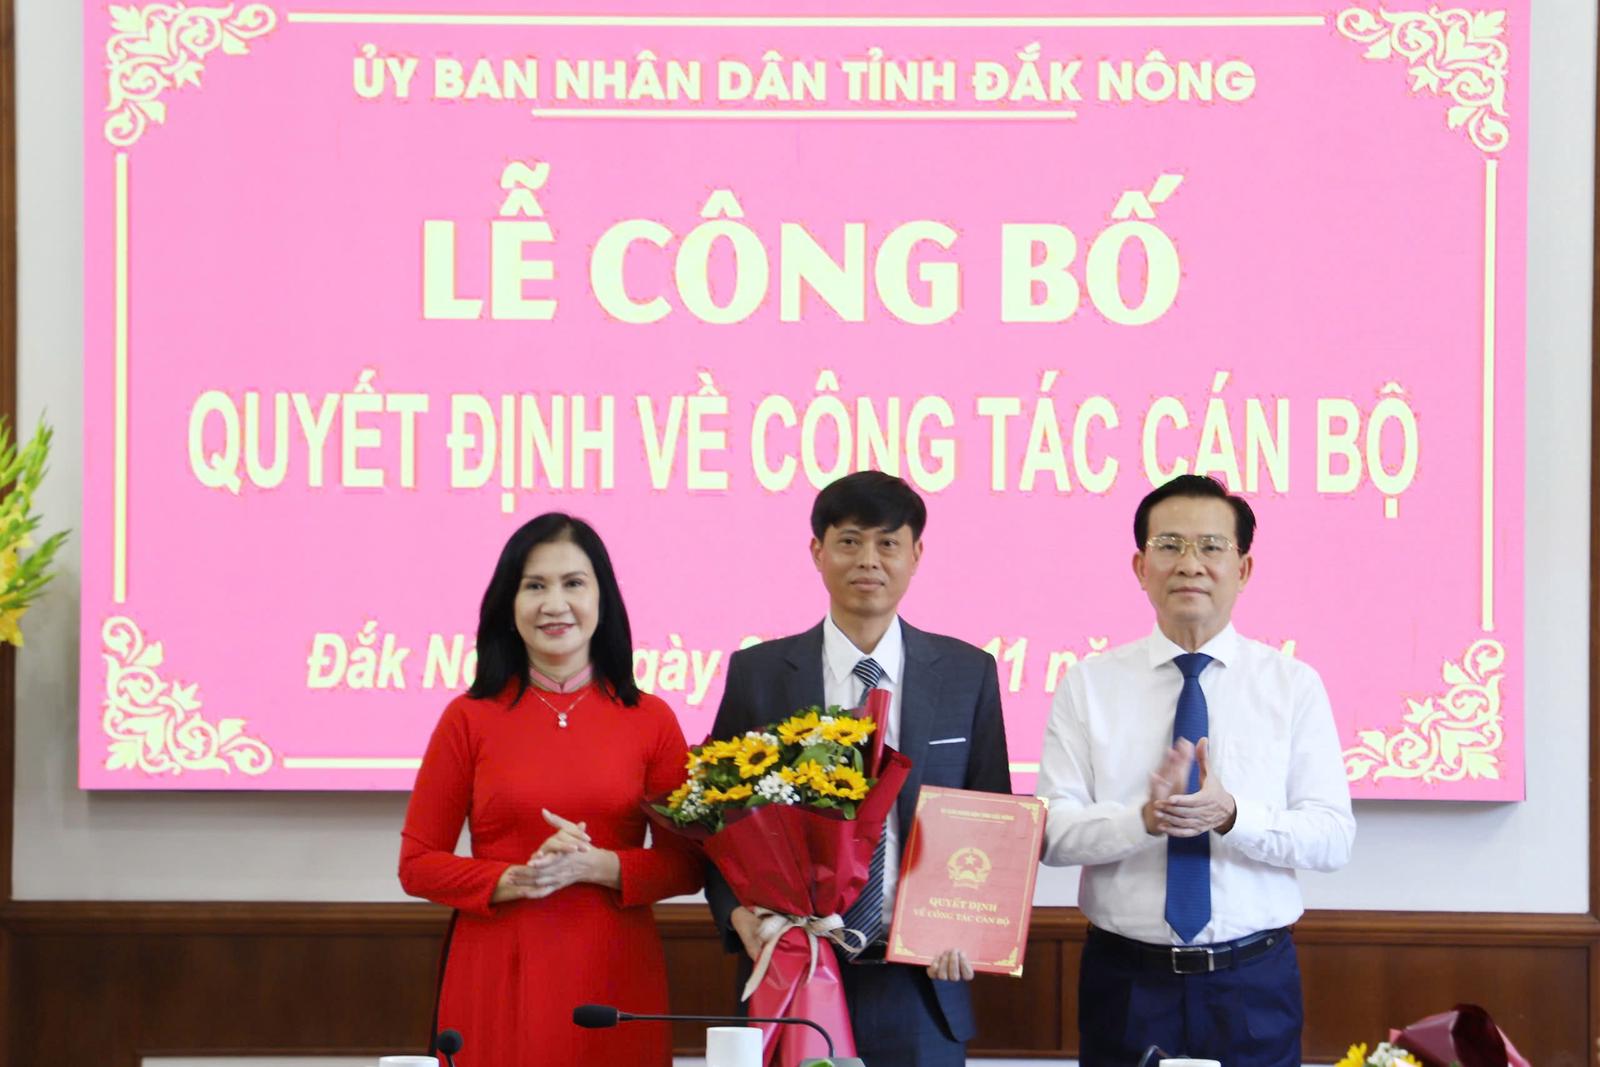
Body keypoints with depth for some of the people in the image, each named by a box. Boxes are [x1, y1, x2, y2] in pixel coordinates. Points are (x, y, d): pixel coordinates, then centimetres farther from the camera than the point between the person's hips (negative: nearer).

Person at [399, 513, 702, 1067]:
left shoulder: (651, 720, 3)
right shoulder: (470, 718, 2)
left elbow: (685, 866, 4)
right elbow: (418, 864, 2)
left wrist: (594, 866, -12)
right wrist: (514, 881, -13)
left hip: (613, 979, 1)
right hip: (497, 979, -1)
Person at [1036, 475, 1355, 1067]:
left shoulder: (1294, 684, 1)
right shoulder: (1089, 684, 2)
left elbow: (1332, 836, -6)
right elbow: (1053, 832, -6)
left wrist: (1231, 815, -23)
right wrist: (1144, 818, -25)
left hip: (1254, 981, 0)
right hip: (1125, 980, 0)